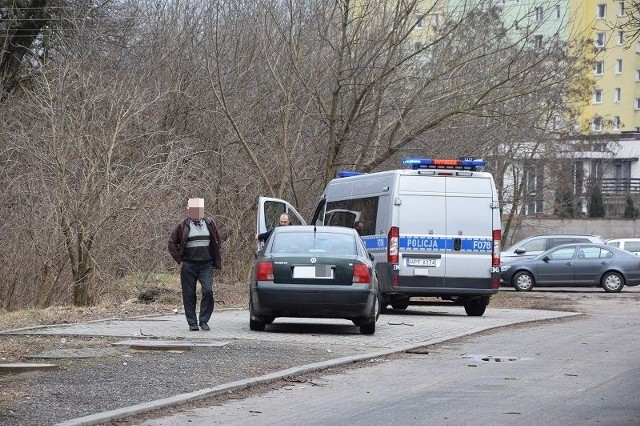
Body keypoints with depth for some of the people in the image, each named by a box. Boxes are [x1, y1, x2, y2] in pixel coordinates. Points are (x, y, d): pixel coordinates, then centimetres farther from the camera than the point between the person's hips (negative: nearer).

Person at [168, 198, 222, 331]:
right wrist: (180, 260, 0)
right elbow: (172, 243, 7)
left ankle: (204, 320, -3)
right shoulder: (183, 225, 2)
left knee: (208, 291, -12)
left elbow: (217, 242, 19)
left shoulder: (209, 224, 8)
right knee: (189, 294, 1)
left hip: (206, 265, 1)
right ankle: (192, 323, 9)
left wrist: (216, 260, 11)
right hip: (189, 265, -1)